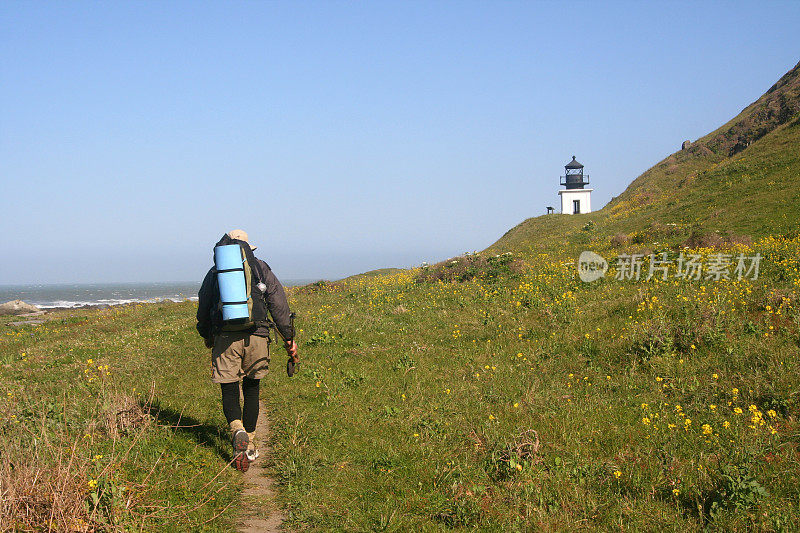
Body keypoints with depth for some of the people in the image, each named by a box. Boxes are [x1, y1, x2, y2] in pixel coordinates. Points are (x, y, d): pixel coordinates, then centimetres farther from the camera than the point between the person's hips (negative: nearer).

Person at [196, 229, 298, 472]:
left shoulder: (215, 272, 12)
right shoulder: (260, 268, 10)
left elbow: (203, 309, 19)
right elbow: (279, 304, 2)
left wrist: (207, 336, 37)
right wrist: (289, 337, 4)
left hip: (225, 338, -1)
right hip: (256, 337, 1)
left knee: (229, 393, 3)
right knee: (251, 389, 17)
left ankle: (238, 432, -26)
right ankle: (250, 445, 22)